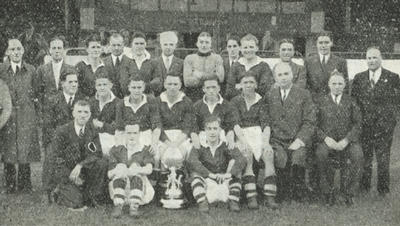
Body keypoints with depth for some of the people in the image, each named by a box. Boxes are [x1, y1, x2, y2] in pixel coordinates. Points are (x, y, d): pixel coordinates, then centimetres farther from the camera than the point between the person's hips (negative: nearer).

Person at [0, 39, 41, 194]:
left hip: (26, 115, 0)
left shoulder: (30, 70, 6)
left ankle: (24, 185, 11)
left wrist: (35, 103, 0)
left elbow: (36, 92, 11)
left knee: (26, 150, 0)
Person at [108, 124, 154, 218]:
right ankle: (118, 206, -40)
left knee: (135, 165, -26)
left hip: (140, 186, -1)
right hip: (119, 186, 1)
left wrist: (133, 170, -32)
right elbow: (109, 174, 4)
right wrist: (116, 171, -20)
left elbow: (149, 169, -12)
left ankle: (134, 207, -41)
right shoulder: (117, 150, 14)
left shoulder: (145, 150, 9)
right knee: (120, 166, -24)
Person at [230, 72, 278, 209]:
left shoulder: (260, 101, 12)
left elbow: (266, 123, 4)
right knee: (247, 155, -33)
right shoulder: (235, 101, 7)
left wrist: (266, 141, -14)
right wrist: (244, 141, -20)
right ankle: (251, 197, -36)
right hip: (242, 135, -2)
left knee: (269, 153, -29)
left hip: (259, 134, 2)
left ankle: (269, 197, -32)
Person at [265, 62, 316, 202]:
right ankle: (282, 194, -14)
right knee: (280, 158, -30)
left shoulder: (304, 95, 7)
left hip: (297, 140, -1)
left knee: (298, 157, -31)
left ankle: (298, 194, -13)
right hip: (277, 140, 1)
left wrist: (300, 140, -11)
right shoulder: (269, 95, 14)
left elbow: (310, 121, 1)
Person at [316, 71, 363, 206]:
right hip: (327, 141, 0)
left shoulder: (350, 102, 9)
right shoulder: (322, 102, 8)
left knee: (357, 154, -32)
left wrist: (346, 140, -14)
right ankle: (328, 192, -18)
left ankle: (348, 192, -15)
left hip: (347, 141, 1)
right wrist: (326, 138, -15)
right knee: (321, 153, -34)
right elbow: (315, 125, 3)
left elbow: (358, 124, 2)